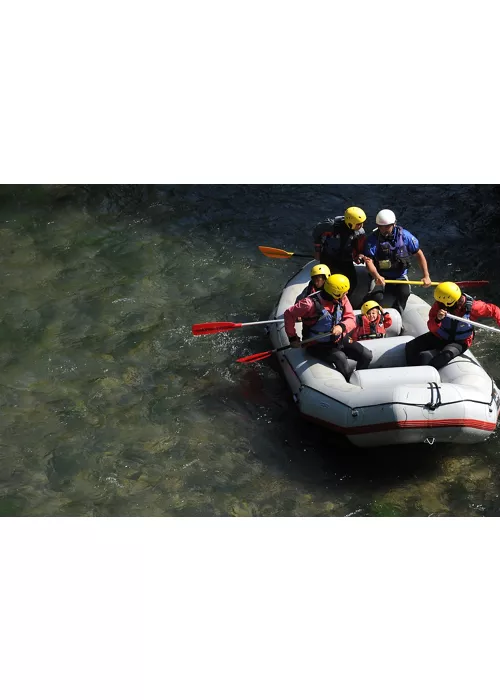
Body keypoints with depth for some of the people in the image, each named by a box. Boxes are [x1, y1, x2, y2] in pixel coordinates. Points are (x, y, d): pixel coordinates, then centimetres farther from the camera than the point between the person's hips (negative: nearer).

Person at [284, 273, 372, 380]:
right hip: (317, 345, -6)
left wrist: (342, 327, -32)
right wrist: (293, 338, -14)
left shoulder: (342, 299, -7)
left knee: (367, 356, -4)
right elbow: (289, 314, -16)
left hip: (339, 340, 6)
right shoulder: (312, 304, -25)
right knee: (341, 358, -32)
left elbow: (350, 319, -8)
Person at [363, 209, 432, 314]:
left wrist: (426, 276, -8)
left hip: (399, 276, 2)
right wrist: (376, 276, -42)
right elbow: (369, 261, -21)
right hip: (380, 275, -1)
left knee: (404, 293, -29)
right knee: (377, 296, -29)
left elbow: (419, 254, 0)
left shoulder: (404, 235, -7)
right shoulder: (373, 239, -11)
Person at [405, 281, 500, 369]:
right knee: (410, 347, -15)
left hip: (459, 342, -2)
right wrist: (437, 320, -39)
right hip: (439, 337, 3)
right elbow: (432, 328, -17)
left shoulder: (472, 306, -23)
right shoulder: (439, 305, -19)